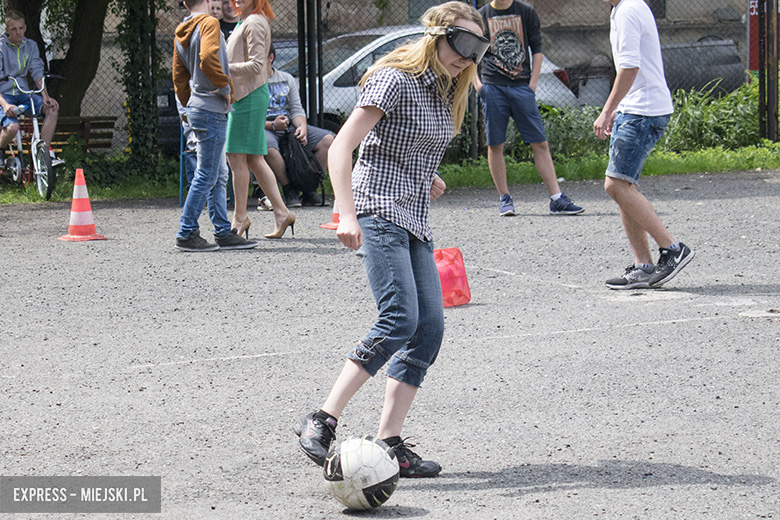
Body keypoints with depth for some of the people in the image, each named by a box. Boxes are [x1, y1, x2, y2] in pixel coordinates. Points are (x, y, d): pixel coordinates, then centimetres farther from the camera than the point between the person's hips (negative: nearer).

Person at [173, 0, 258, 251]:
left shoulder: (181, 34, 16)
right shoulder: (208, 23, -11)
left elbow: (179, 79, 20)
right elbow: (208, 59, -28)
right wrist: (225, 87, -16)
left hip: (197, 108, 9)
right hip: (212, 110, -9)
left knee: (219, 175, 13)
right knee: (207, 175, -5)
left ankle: (223, 233, 15)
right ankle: (187, 233, -3)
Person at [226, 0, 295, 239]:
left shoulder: (254, 23, -12)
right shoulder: (244, 22, 19)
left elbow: (255, 65, -19)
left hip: (249, 96, -10)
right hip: (243, 96, 10)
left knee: (237, 157, -6)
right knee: (254, 160, 9)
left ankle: (240, 218, 0)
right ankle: (281, 213, 8)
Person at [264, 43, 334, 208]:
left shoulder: (287, 79, 19)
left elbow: (296, 110, 13)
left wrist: (302, 127, -11)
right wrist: (272, 125, -19)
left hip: (289, 126, 5)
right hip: (264, 127, -5)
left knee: (327, 140, -14)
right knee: (268, 147, -42)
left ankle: (309, 189, -9)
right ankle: (289, 191, -26)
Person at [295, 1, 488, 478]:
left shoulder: (447, 92, 16)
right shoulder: (396, 79, -10)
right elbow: (342, 147, -17)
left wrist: (427, 176, 14)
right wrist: (348, 215, -27)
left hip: (415, 222, 9)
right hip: (380, 211, -9)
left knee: (430, 326, -3)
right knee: (400, 318, -22)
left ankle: (389, 443, -2)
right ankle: (322, 423, -20)